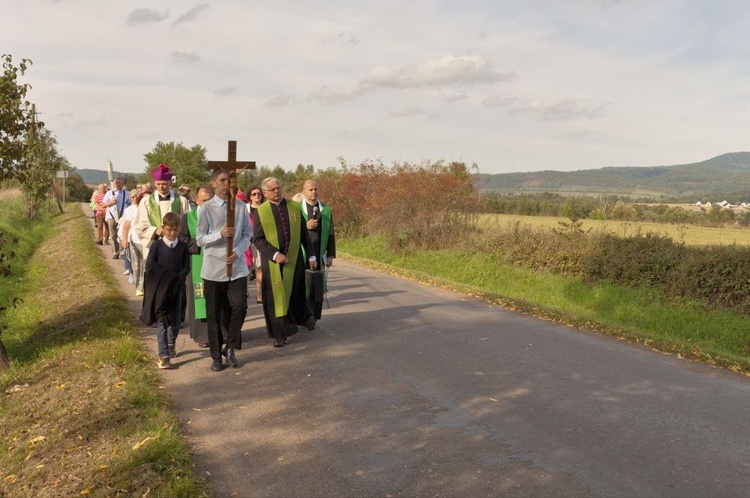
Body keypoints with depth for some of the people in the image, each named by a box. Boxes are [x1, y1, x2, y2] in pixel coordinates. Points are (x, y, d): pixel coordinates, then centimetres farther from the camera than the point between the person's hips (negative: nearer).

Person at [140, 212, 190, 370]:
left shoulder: (183, 247, 1)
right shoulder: (157, 246, -4)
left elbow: (186, 267, 1)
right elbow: (149, 266, -7)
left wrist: (177, 278, -16)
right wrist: (166, 276, -17)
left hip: (176, 288, 2)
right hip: (160, 290, -2)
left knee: (175, 320, 9)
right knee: (161, 321, -2)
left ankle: (171, 344, 38)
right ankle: (163, 356, 1)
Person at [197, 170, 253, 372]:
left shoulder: (241, 206, 2)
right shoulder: (206, 209, -3)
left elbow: (248, 234, 5)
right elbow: (200, 239, -3)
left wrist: (237, 252, -12)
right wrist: (220, 234, -20)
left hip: (237, 267, 1)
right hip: (213, 268, -1)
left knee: (239, 307, -7)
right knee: (214, 314, 7)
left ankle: (229, 347, 16)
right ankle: (216, 355, 21)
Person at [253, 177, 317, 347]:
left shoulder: (294, 207, 5)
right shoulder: (261, 211, -1)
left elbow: (304, 234, 7)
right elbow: (258, 239, -6)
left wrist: (311, 256, 4)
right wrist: (275, 254, -19)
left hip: (294, 258, 2)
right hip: (271, 260, -1)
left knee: (296, 294, 11)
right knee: (275, 297, 4)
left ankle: (302, 317, 40)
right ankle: (279, 333, 15)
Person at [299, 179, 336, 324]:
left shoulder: (326, 210, 9)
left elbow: (330, 235, 10)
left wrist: (331, 255, 6)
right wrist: (305, 227, -15)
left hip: (319, 256, 2)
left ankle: (314, 317, 12)